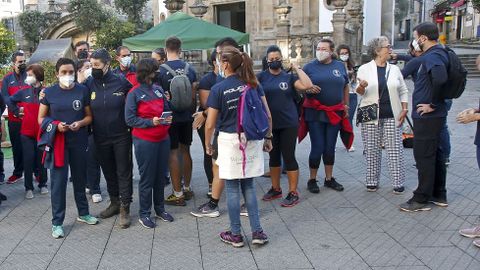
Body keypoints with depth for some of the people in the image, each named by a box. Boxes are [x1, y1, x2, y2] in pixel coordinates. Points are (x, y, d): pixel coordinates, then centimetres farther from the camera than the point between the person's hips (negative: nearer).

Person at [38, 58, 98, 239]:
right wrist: (55, 125, -15)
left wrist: (80, 123, -14)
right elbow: (41, 118, 4)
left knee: (80, 178, 14)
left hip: (79, 141, 2)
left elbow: (89, 116, 7)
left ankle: (83, 213, 31)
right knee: (58, 181, -1)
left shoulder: (83, 90, 2)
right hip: (57, 141, -2)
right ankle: (57, 222, 7)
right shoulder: (49, 92, -1)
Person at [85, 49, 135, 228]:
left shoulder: (121, 82, -9)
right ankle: (114, 203, 31)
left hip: (121, 136, -3)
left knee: (124, 172, 3)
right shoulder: (89, 84, -2)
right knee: (108, 171, 15)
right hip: (100, 138, 3)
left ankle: (124, 209, 11)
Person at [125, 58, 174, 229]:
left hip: (163, 138, 5)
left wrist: (168, 119, -4)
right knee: (147, 178, 2)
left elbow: (166, 109, 18)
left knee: (160, 176, 14)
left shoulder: (158, 89, 8)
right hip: (145, 141, -5)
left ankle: (159, 208, 29)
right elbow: (130, 119, -10)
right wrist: (151, 122, -20)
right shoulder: (134, 93, -7)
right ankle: (144, 213, 15)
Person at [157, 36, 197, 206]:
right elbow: (193, 95, 6)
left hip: (170, 117, -4)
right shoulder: (190, 69, 0)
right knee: (185, 151, 15)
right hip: (186, 116, 5)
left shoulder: (161, 70, -12)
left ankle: (178, 194, 4)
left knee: (173, 153, 1)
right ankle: (187, 188, 26)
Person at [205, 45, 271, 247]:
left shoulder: (218, 89, -9)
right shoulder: (253, 84, 2)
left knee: (232, 188, 7)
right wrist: (268, 137, 15)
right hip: (252, 140, 4)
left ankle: (235, 235, 16)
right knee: (248, 185, 15)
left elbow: (210, 124, -6)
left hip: (229, 140, -4)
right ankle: (257, 232, 15)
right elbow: (267, 115, 3)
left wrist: (207, 144, 9)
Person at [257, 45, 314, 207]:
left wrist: (297, 69, -8)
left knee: (288, 156, -2)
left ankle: (293, 193, 7)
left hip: (288, 124, -2)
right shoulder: (261, 77, 3)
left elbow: (308, 85, -12)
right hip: (269, 124, 3)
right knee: (274, 156, 14)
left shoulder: (289, 77, 1)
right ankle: (275, 189, 29)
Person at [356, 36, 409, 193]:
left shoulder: (394, 69, 9)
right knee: (372, 150, 4)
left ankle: (398, 183, 9)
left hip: (392, 116, 2)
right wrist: (361, 87, -25)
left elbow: (403, 91, 11)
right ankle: (372, 181, 16)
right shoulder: (365, 69, 1)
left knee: (395, 149, 1)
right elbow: (360, 92, -1)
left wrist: (404, 109, 0)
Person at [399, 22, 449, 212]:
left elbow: (440, 78, -36)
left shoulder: (432, 56, -18)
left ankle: (421, 200, 6)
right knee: (435, 154, 17)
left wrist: (432, 104, -25)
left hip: (427, 116, -10)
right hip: (434, 116, 10)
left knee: (424, 156, -3)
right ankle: (439, 195, 27)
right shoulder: (436, 54, 14)